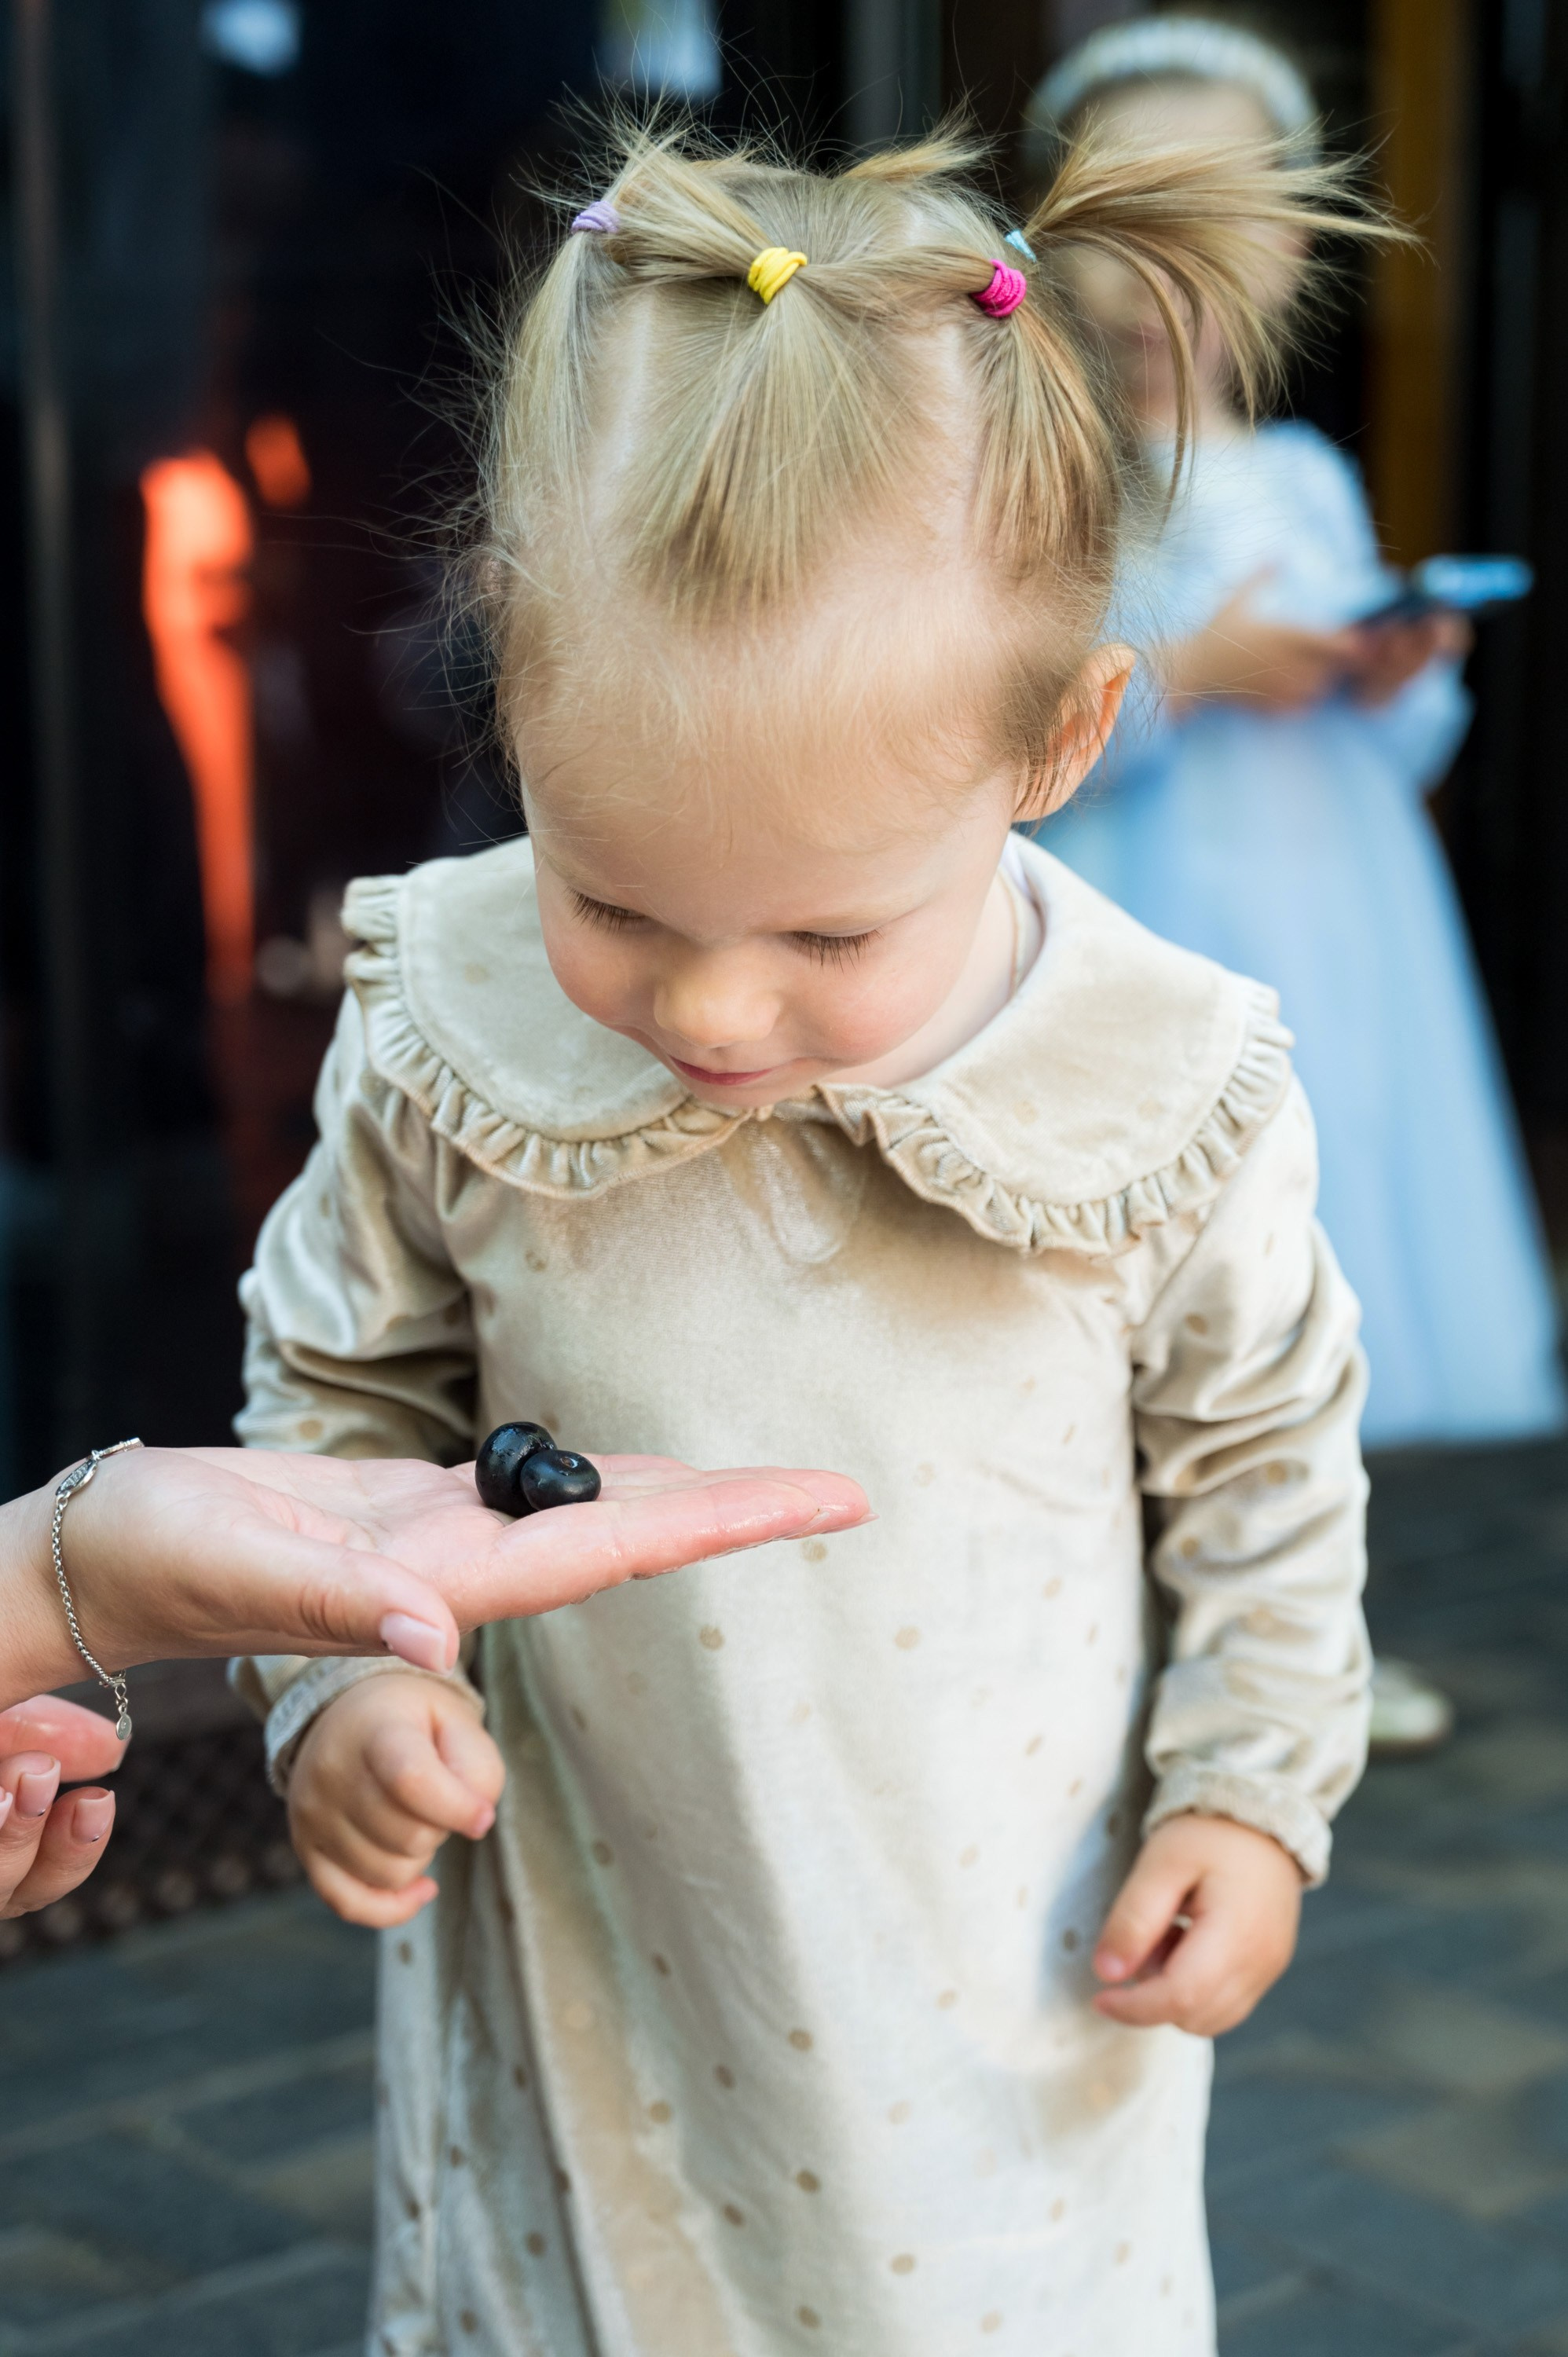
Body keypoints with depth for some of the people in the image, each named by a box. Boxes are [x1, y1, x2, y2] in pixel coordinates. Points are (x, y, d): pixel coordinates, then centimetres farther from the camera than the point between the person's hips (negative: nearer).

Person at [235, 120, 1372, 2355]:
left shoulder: (1162, 1087, -16)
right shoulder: (445, 1033, -15)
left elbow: (1266, 1461, 1)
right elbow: (345, 1397, 2)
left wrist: (1255, 1787, -2)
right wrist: (343, 1674, -11)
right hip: (581, 1968, 1)